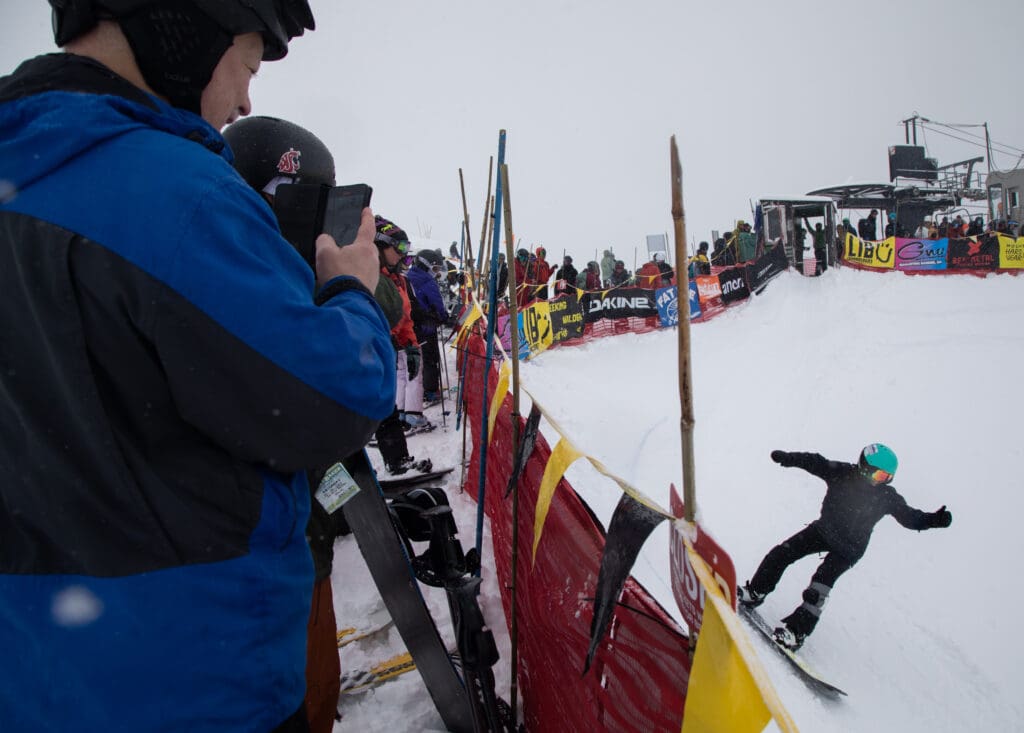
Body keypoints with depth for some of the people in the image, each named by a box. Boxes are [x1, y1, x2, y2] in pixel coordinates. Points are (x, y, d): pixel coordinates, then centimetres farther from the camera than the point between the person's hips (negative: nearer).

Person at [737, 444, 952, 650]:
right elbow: (816, 462, -17)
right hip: (823, 529, 3)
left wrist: (934, 519, -30)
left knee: (821, 584, -20)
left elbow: (910, 516, -12)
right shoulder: (842, 473, -15)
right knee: (782, 553, -3)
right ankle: (755, 593, 14)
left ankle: (797, 631, -15)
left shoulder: (887, 498, -16)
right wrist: (788, 458, -31)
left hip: (848, 548, -3)